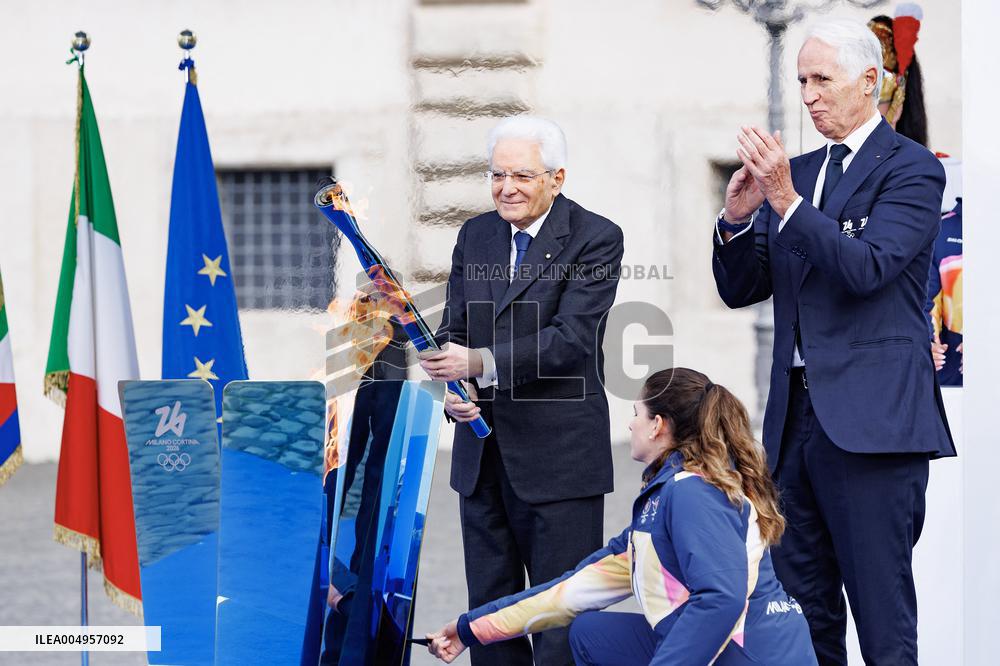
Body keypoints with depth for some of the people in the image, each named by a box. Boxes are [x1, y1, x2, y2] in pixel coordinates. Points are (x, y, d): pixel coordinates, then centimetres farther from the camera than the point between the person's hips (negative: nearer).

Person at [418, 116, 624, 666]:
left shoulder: (595, 239, -8)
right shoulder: (475, 235, 11)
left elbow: (571, 337, -19)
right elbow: (454, 331, 10)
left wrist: (480, 362, -31)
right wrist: (451, 390, -12)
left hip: (559, 455, -6)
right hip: (482, 453, 6)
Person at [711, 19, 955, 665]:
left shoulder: (910, 168, -3)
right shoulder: (797, 172, 17)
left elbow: (866, 268, -17)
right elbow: (740, 290, 14)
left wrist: (788, 201, -23)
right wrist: (737, 218, -4)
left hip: (871, 417, -7)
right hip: (796, 413, 7)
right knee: (801, 609, 10)